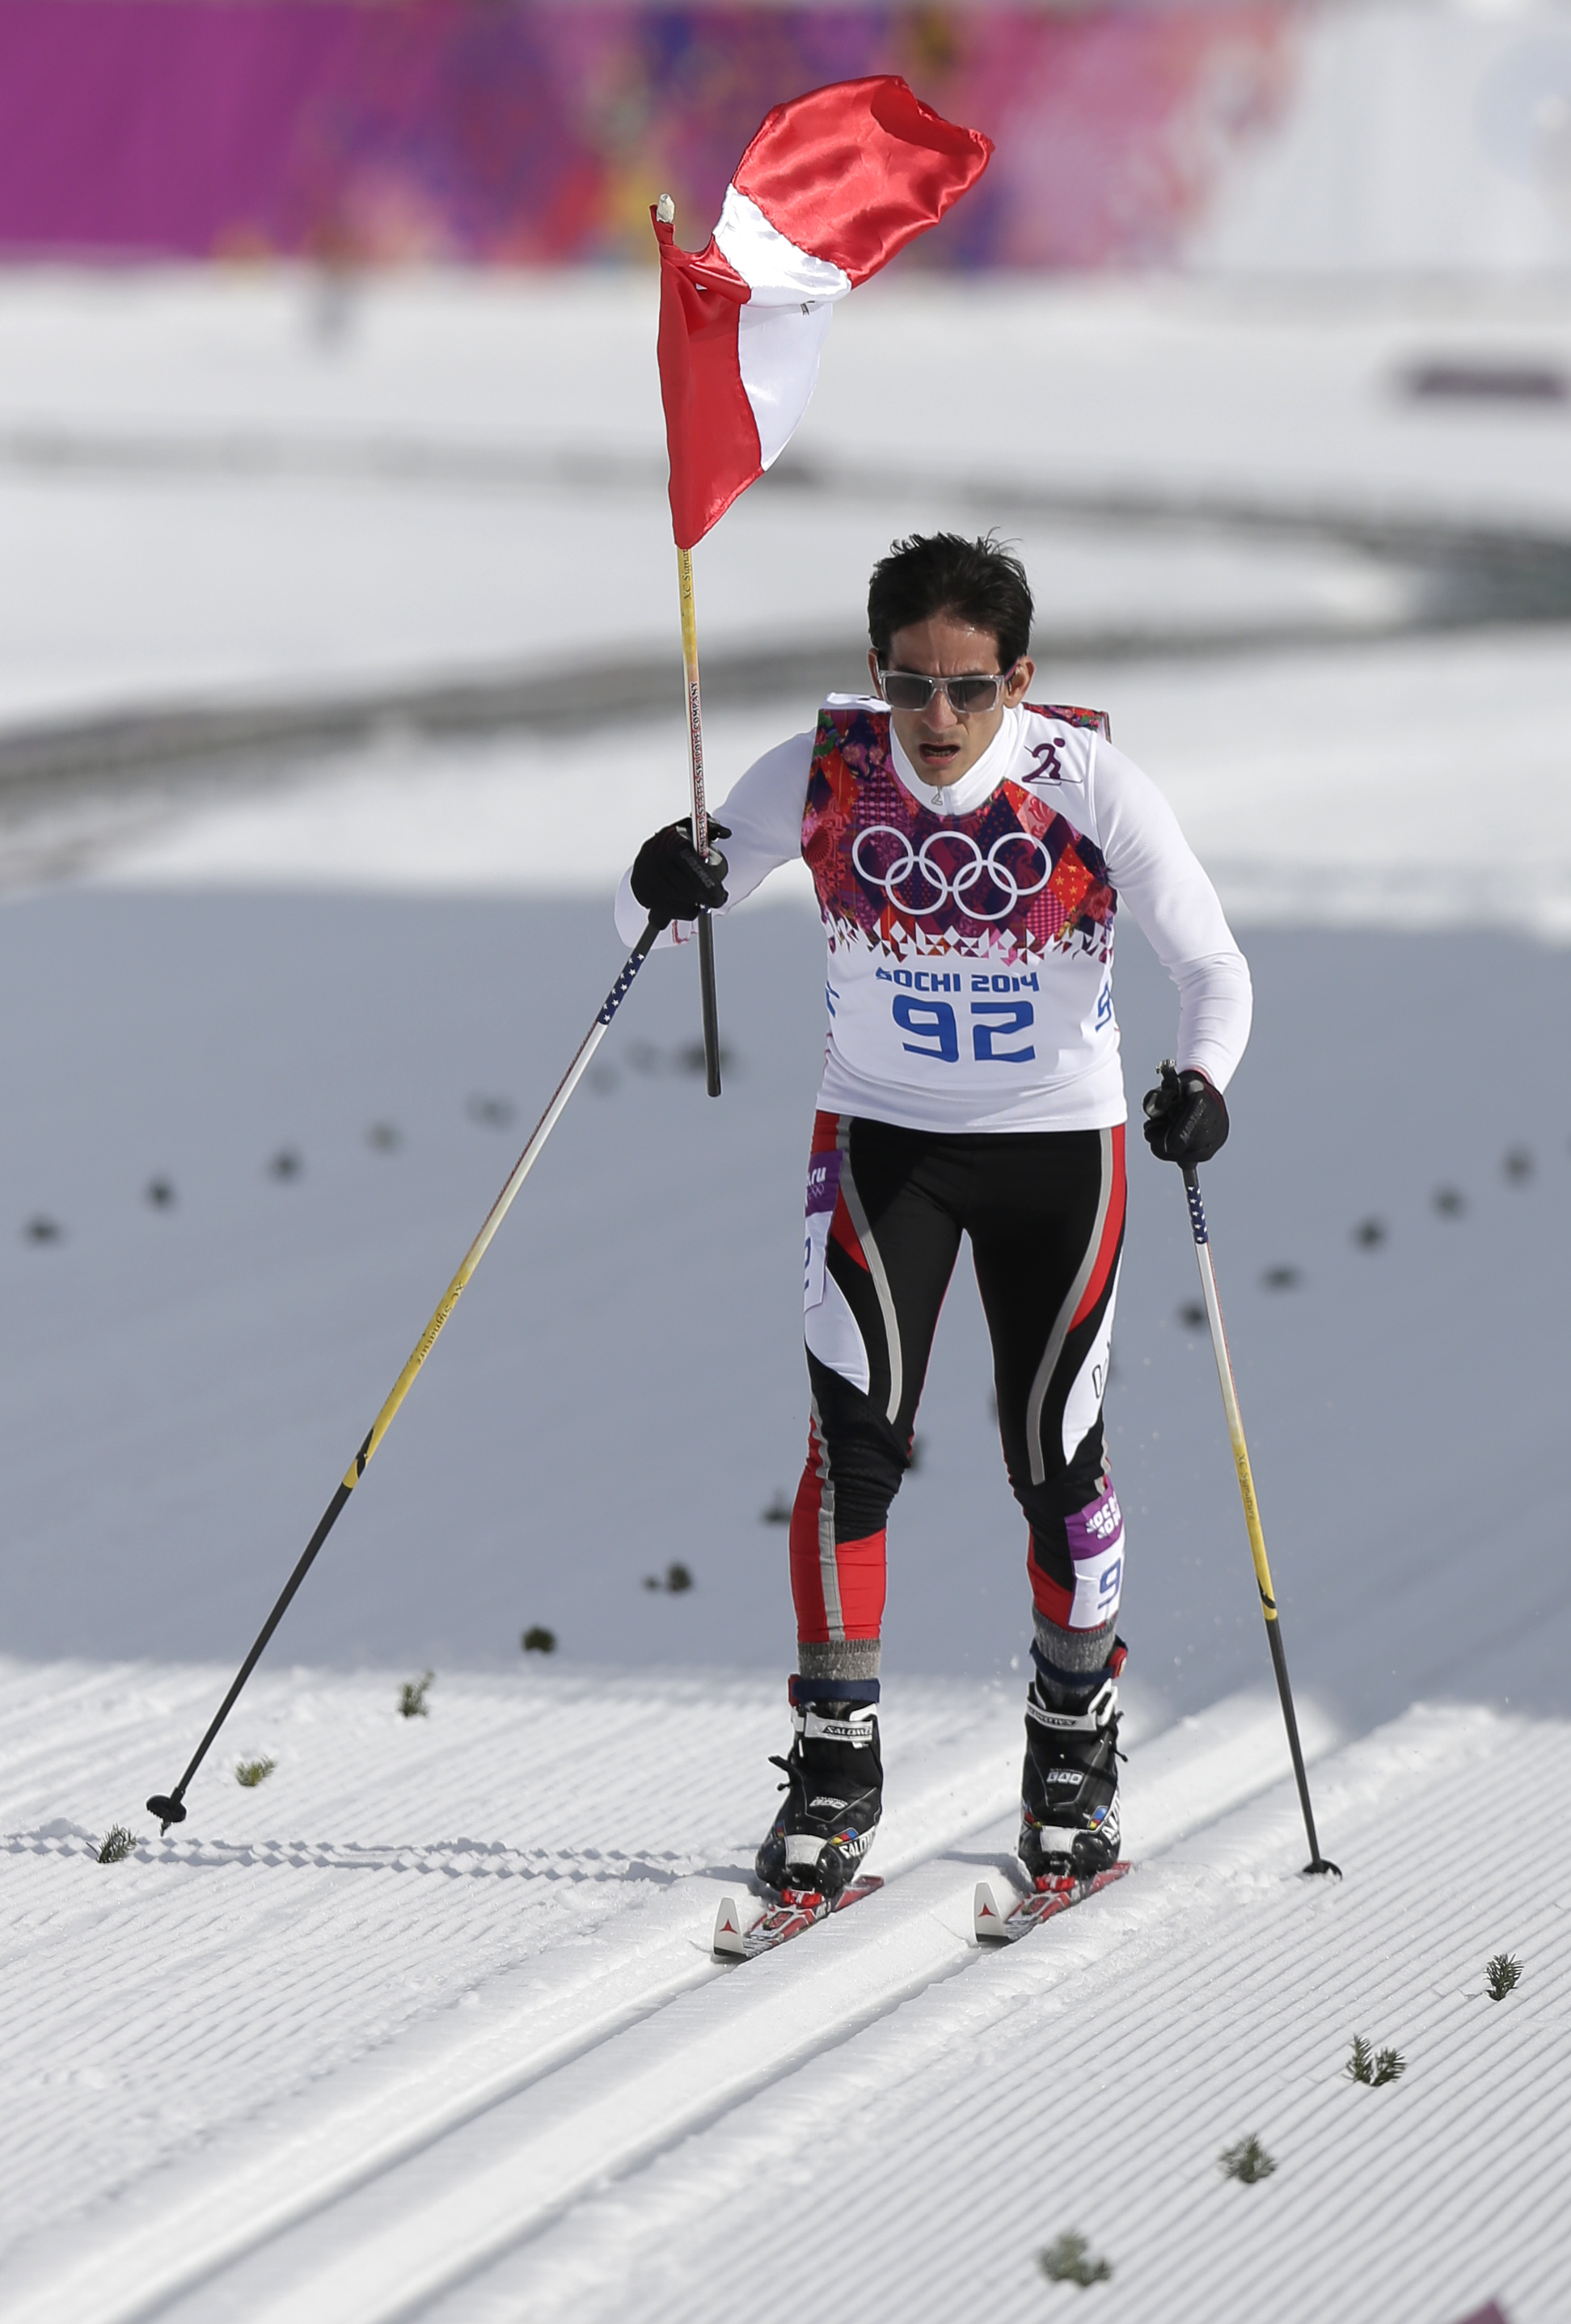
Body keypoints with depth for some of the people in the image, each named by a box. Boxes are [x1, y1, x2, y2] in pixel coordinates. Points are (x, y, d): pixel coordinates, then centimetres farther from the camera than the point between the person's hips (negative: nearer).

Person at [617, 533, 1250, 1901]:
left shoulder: (1090, 783, -19)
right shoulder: (823, 773, -15)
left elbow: (1213, 966, -17)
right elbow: (656, 918, -9)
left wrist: (1201, 1080, -38)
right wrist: (662, 885, -34)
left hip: (1059, 1141, 0)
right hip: (881, 1134, 1)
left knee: (1055, 1457, 5)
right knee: (857, 1436, -12)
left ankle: (1076, 1748, 25)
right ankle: (835, 1758, -3)